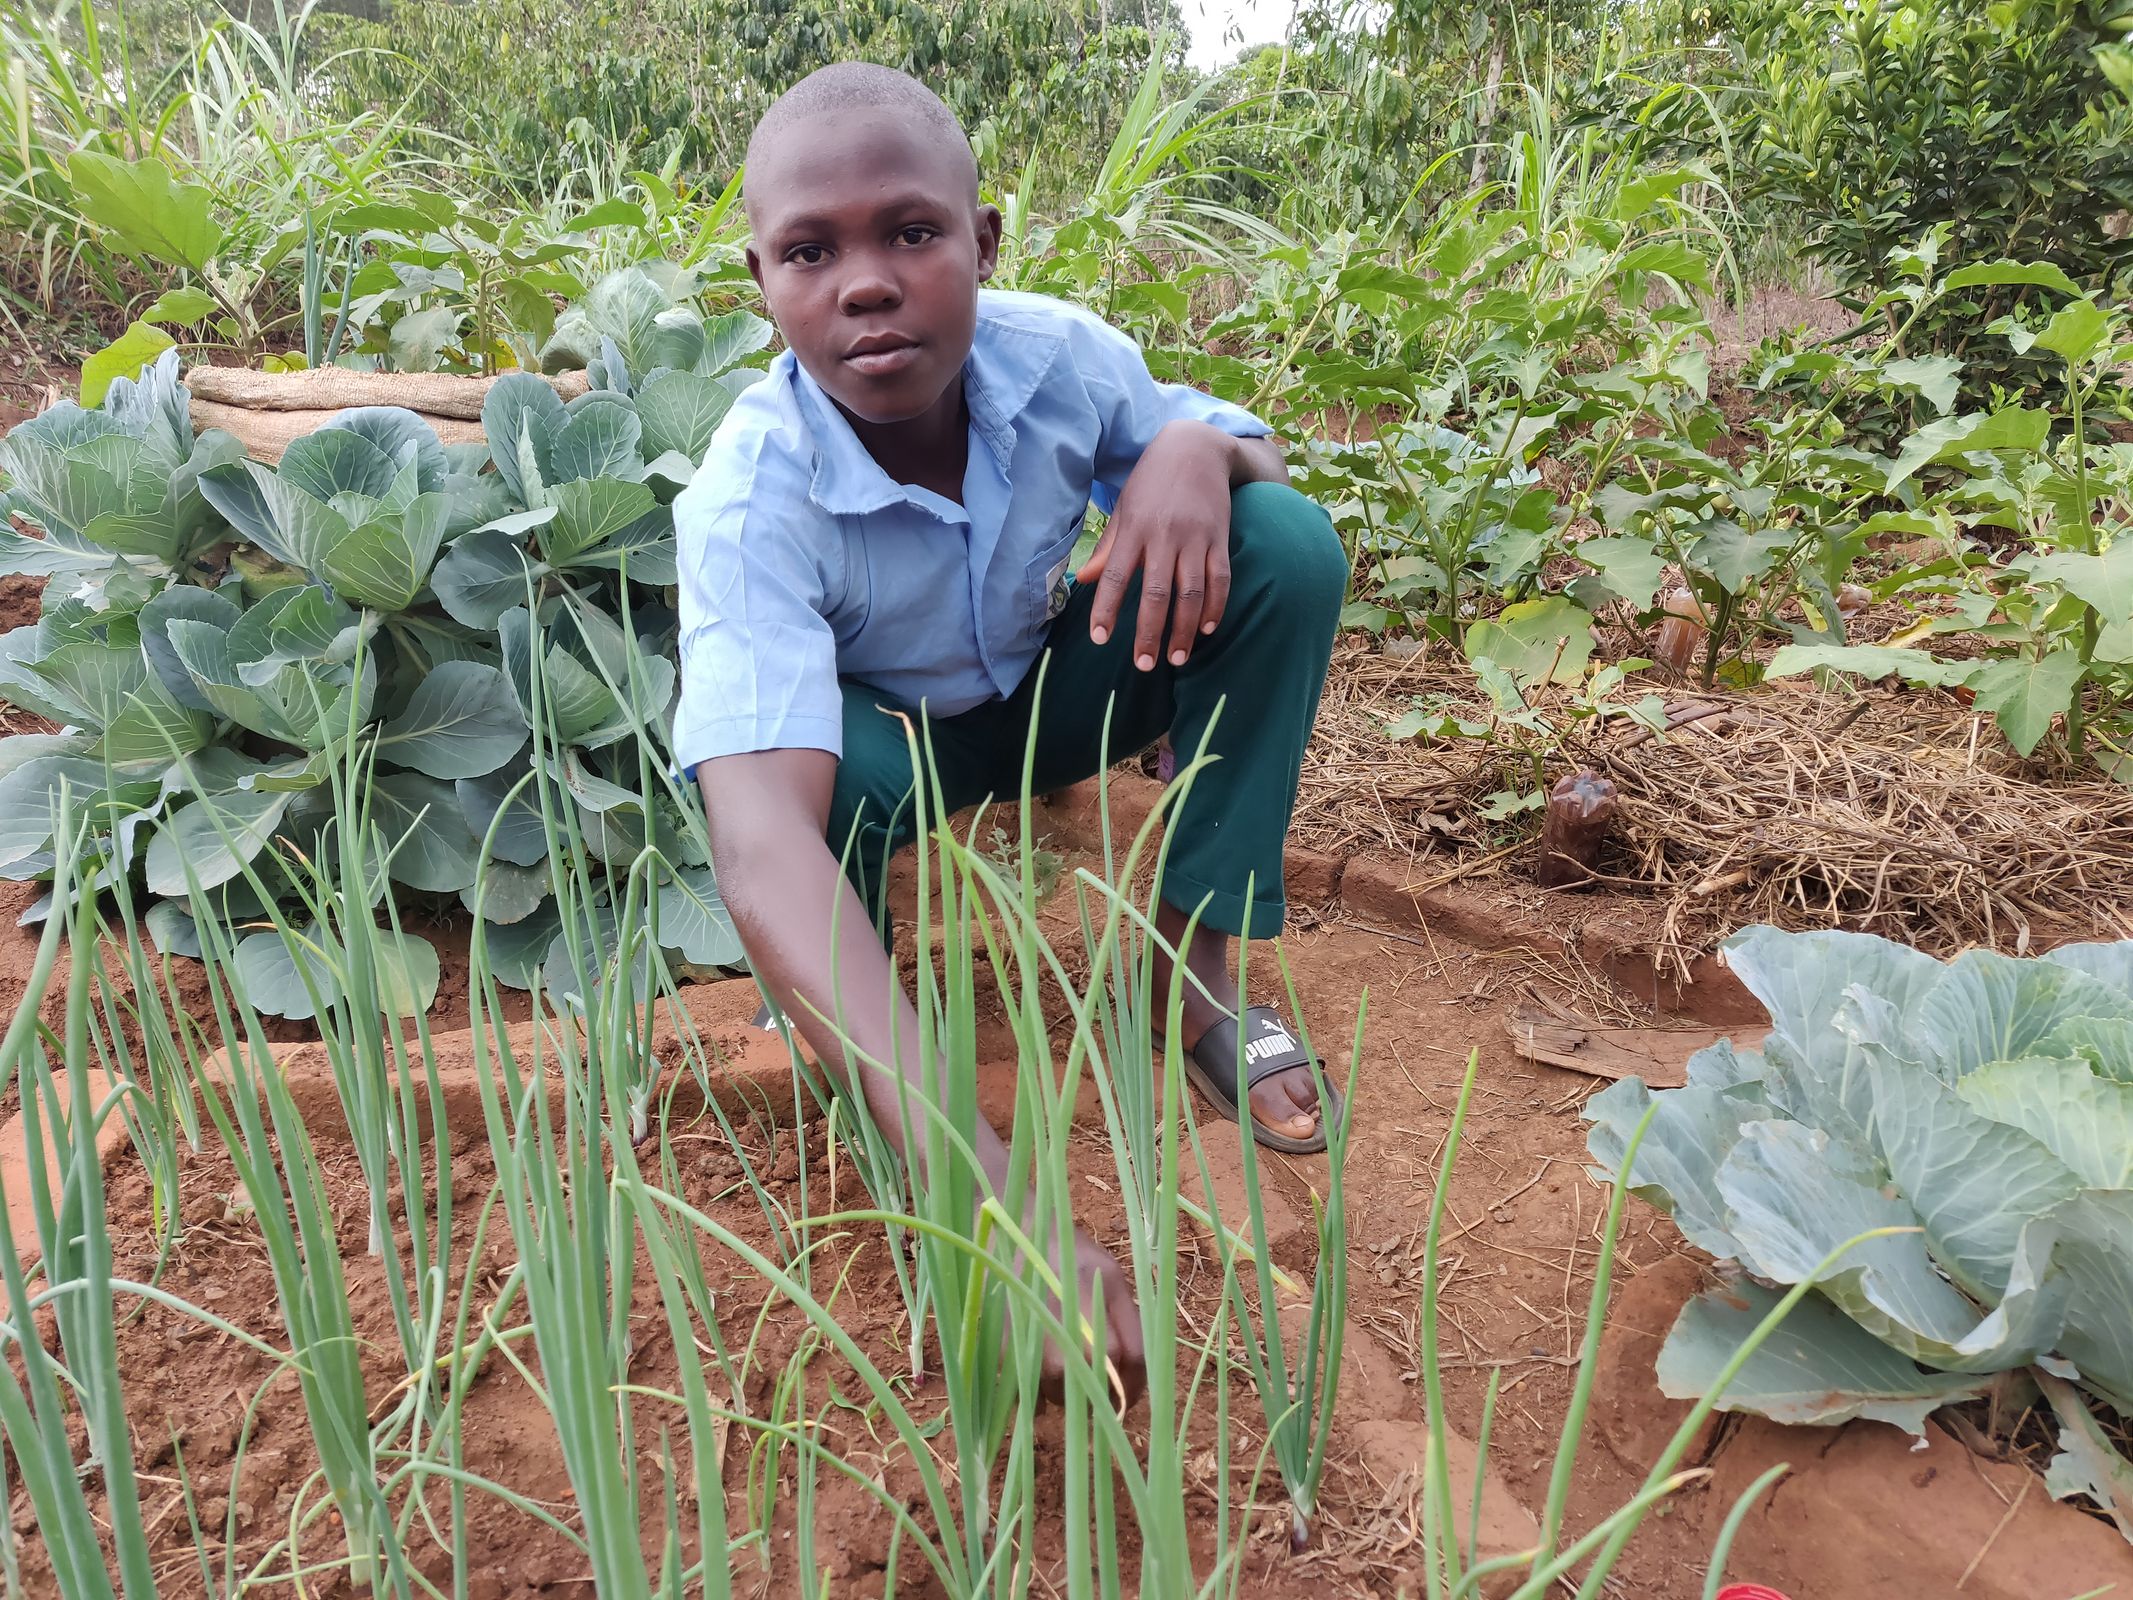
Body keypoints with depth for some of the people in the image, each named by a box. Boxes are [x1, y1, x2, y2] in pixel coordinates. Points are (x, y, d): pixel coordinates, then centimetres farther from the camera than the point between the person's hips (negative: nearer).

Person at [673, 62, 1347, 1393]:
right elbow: (762, 844, -49)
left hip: (1052, 691, 4)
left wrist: (1196, 450, -35)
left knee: (1289, 544, -21)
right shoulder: (751, 500, -35)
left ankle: (1198, 969, -12)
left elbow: (1260, 444, -5)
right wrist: (983, 1182, -62)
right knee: (829, 777, -40)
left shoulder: (1055, 352, -24)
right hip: (879, 733, -3)